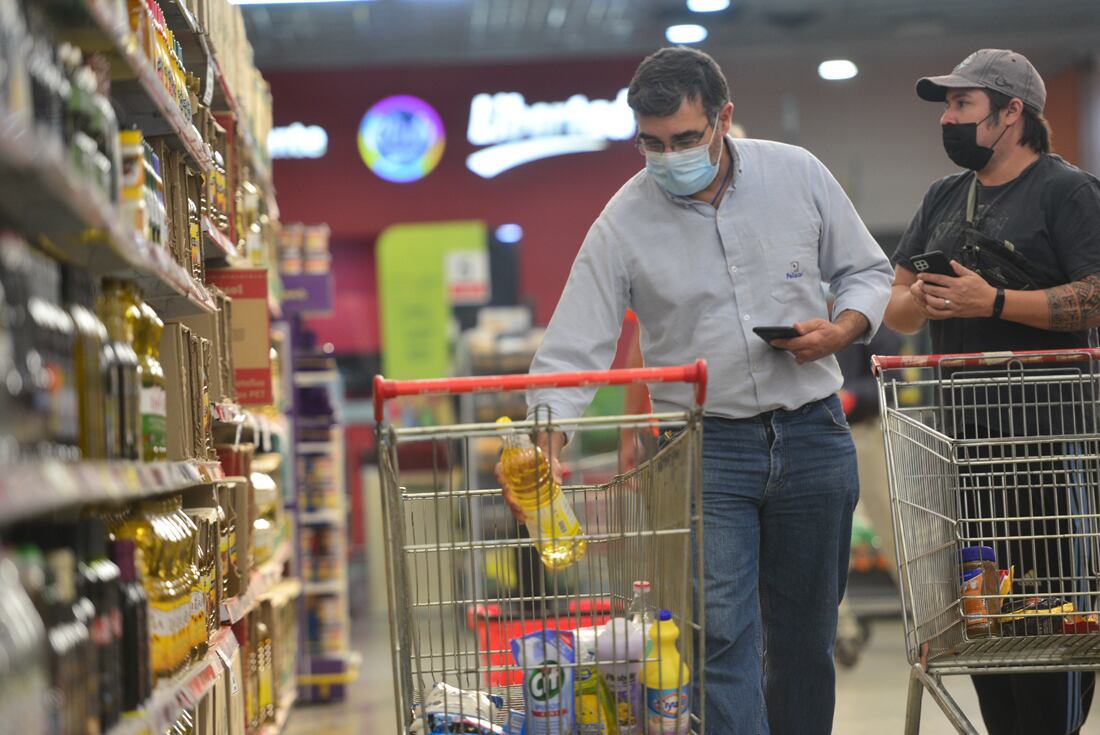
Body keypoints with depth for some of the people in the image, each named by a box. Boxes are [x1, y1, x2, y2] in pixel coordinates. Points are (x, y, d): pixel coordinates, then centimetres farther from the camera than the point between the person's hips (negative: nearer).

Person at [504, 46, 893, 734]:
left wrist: (842, 330, -9)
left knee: (805, 639, 10)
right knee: (719, 635, -13)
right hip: (704, 448, -2)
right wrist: (546, 435, -24)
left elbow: (868, 271, 11)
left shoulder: (798, 175, 0)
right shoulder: (623, 223, -6)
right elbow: (573, 349, -8)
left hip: (814, 437, 2)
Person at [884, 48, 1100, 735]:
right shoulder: (944, 197, 18)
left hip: (1044, 428, -7)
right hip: (960, 432, 7)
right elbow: (895, 309, 18)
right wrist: (921, 300, -6)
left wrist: (994, 301, -21)